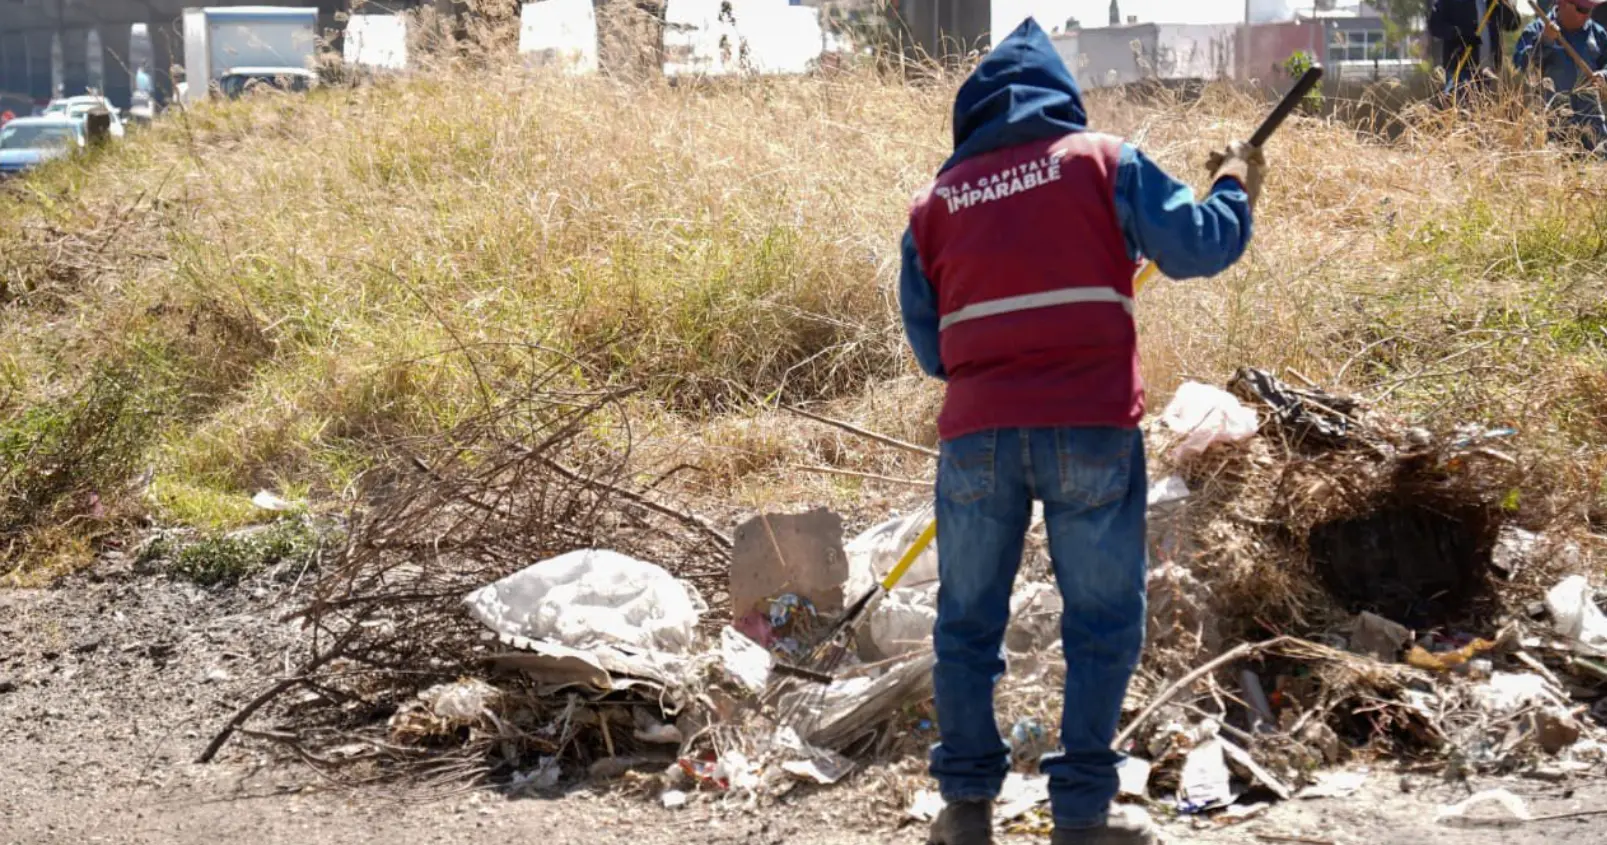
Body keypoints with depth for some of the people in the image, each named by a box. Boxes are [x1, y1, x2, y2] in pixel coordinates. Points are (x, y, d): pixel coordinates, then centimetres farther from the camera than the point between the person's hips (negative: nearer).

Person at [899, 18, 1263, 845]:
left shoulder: (935, 201, 11)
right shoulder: (1101, 161, 2)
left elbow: (926, 343, 13)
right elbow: (1201, 245, -2)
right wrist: (1236, 182, 17)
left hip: (977, 434, 3)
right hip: (1091, 430, -2)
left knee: (968, 620, 15)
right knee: (1102, 621, 9)